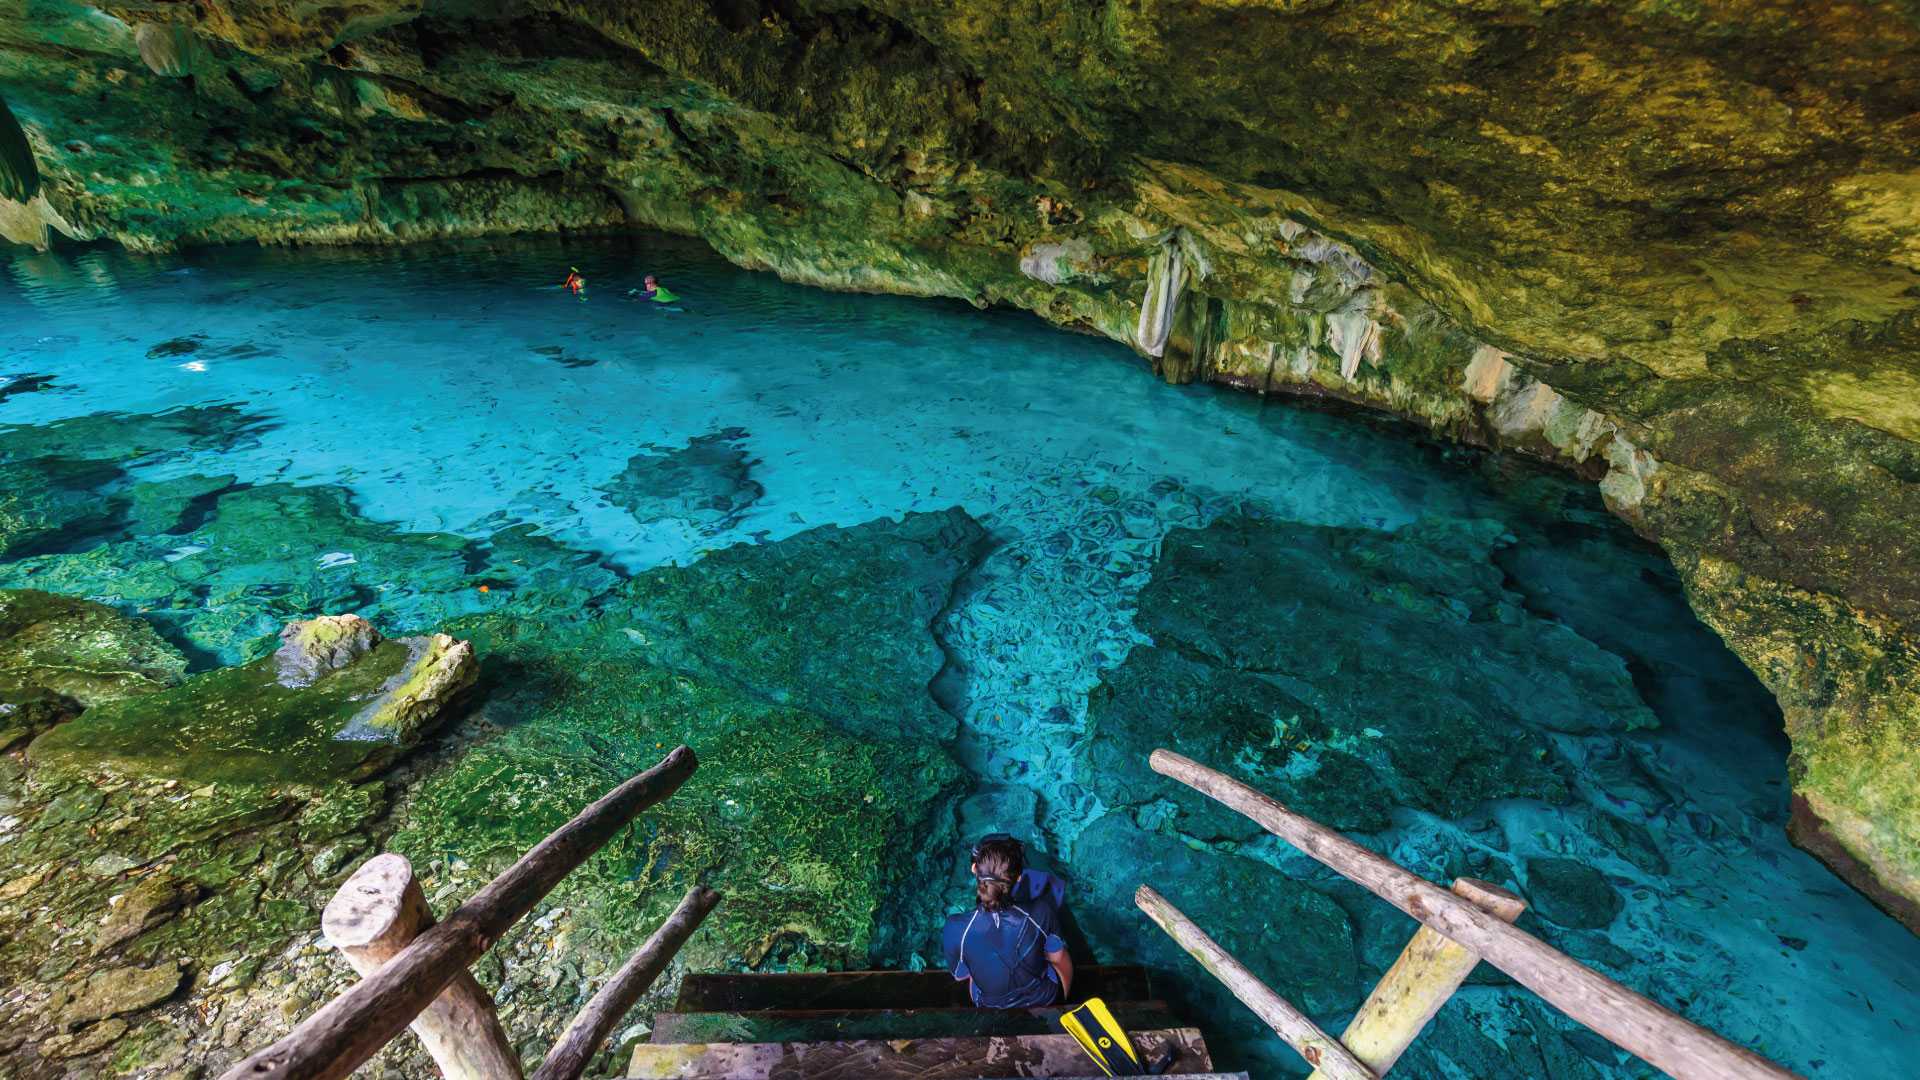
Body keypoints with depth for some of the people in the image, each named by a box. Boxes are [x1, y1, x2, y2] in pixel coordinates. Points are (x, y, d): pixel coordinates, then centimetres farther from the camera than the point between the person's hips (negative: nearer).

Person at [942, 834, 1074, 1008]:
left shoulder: (955, 929, -34)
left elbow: (960, 975, -12)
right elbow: (1058, 959, -13)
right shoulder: (1040, 914, -35)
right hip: (1047, 1001, 0)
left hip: (993, 1009, 1)